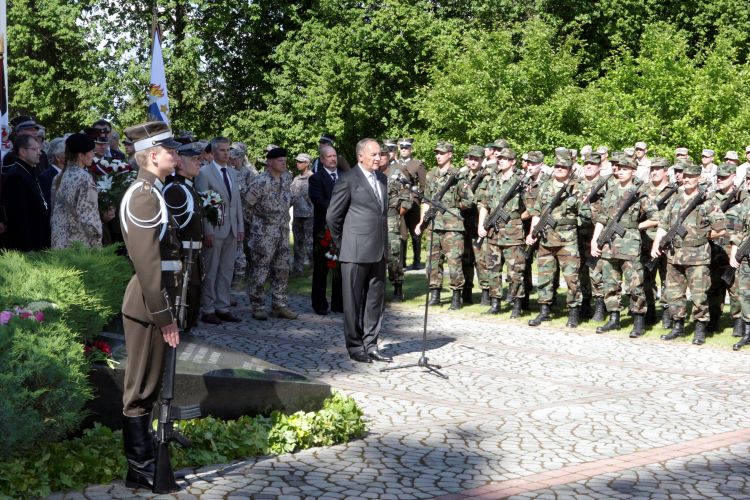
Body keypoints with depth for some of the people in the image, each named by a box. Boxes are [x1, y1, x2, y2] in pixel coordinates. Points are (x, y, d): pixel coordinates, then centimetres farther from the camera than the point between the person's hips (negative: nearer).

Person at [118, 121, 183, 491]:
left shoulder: (149, 190, 14)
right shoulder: (145, 195, -18)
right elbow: (146, 261, -23)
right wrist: (163, 315, -21)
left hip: (152, 302, 10)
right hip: (149, 306, -10)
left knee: (148, 386, 19)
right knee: (141, 389, -1)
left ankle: (143, 450, 31)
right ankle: (139, 469, 8)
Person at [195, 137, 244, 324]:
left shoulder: (233, 172, 14)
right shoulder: (204, 173, -6)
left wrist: (240, 227, 9)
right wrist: (207, 231, -14)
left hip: (232, 230, 6)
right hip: (214, 229, -6)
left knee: (226, 271, 10)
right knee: (210, 271, 0)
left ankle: (222, 308, 17)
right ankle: (207, 310, 7)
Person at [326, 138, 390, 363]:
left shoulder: (381, 178, 13)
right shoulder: (349, 180, -9)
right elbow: (332, 216, -6)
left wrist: (383, 241, 17)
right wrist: (342, 243, 1)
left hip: (379, 251, 7)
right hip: (356, 252, -7)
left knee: (376, 300, 10)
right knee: (354, 300, 3)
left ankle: (370, 345, 18)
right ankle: (355, 346, 11)